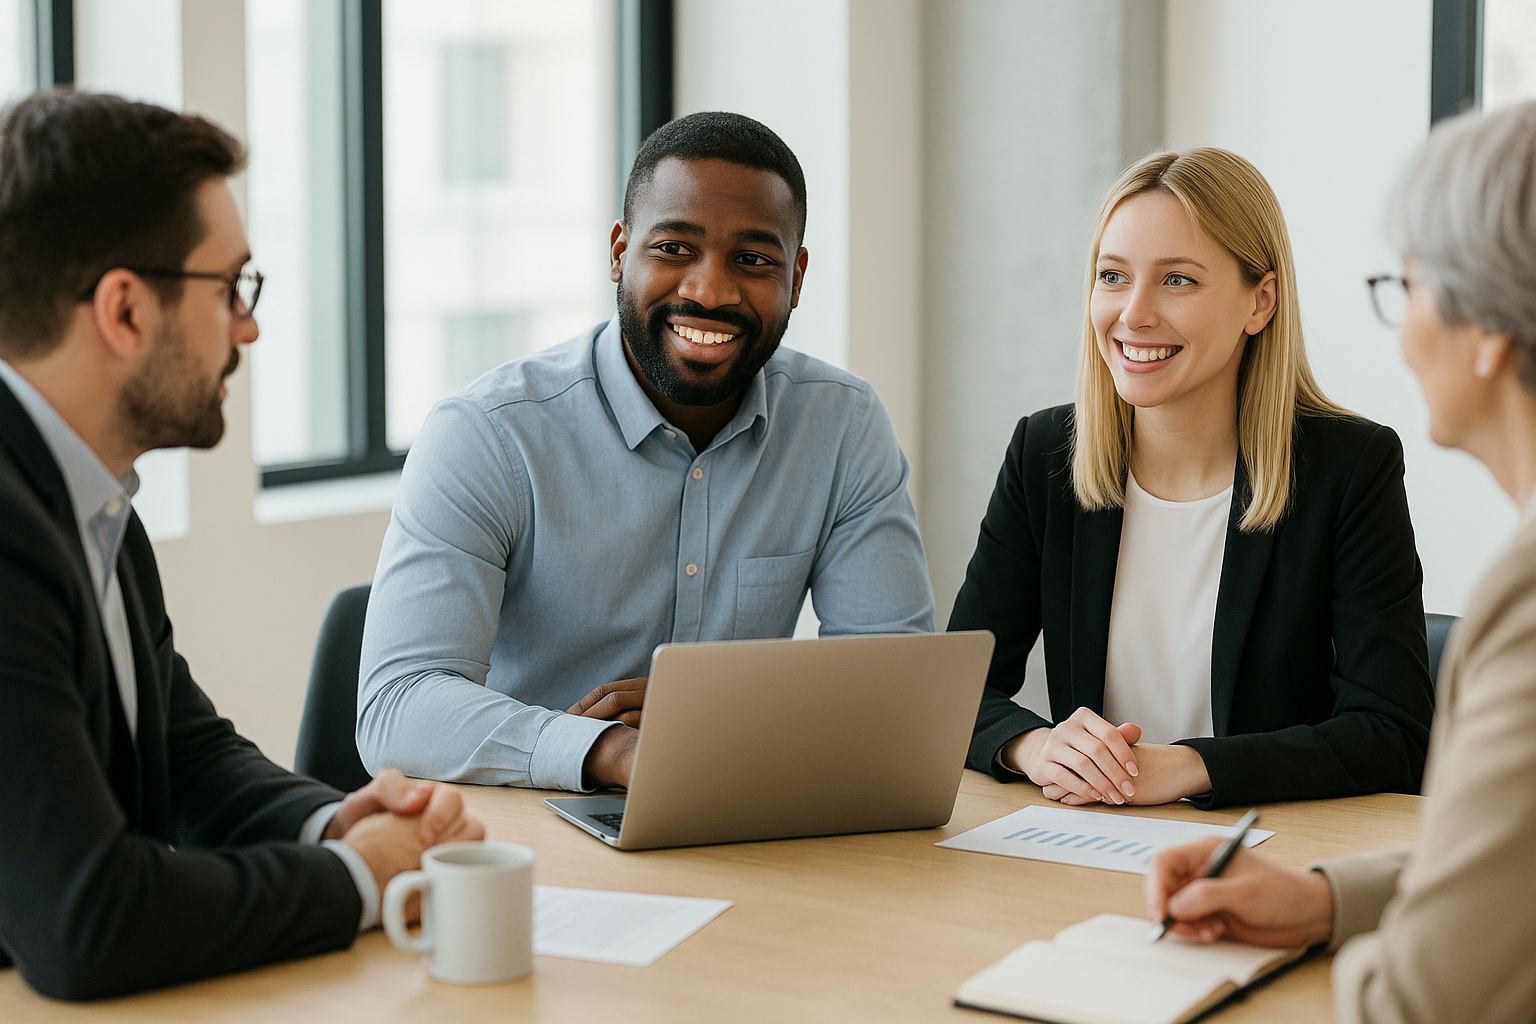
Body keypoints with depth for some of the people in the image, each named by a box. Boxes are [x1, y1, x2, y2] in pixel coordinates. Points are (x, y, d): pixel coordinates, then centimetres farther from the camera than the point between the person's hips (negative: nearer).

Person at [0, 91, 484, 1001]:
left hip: (90, 995, 8)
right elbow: (80, 923, -28)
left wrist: (333, 823, -4)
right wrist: (355, 877, -14)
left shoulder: (86, 499, 6)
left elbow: (193, 756, 15)